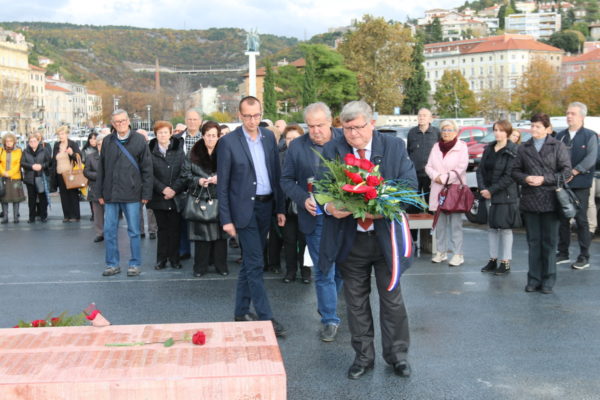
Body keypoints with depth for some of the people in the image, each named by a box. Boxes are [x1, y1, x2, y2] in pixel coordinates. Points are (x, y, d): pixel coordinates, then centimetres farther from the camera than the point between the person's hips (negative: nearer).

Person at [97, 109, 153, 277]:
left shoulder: (139, 140, -1)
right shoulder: (107, 141, 7)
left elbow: (147, 169, -2)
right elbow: (101, 169, 11)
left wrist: (146, 193, -6)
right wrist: (100, 193, 8)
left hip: (132, 194, -3)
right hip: (111, 194, 3)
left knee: (134, 231, 4)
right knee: (109, 231, 6)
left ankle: (135, 264, 14)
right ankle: (112, 264, 16)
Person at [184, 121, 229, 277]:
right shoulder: (193, 154, 6)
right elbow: (186, 174, 7)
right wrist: (198, 180, -11)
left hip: (219, 199, 0)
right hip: (200, 199, 0)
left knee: (220, 232, 2)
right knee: (201, 233, 0)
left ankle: (221, 265, 13)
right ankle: (200, 267, 10)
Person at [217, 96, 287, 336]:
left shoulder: (269, 137, 7)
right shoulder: (228, 142, -8)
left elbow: (276, 174, 11)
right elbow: (222, 184, -6)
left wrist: (280, 207, 8)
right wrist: (226, 219, -9)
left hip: (266, 206, 5)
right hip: (244, 208, -5)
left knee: (250, 262, 14)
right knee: (255, 264, -6)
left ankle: (241, 311, 25)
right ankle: (266, 318, -2)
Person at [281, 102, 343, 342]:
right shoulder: (297, 146, 1)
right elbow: (287, 180, 5)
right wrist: (303, 199, -11)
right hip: (315, 217, -1)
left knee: (342, 267, 13)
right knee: (324, 270, 2)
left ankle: (327, 307, 36)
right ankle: (330, 319, 14)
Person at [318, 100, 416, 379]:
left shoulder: (395, 146, -2)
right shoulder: (332, 150, -1)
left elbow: (410, 183, -5)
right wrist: (329, 207, -25)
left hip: (386, 236, -1)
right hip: (349, 239, 1)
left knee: (392, 298, 8)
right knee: (356, 301, 12)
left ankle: (397, 355, 25)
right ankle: (363, 356, 27)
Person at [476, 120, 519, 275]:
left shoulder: (513, 151, -9)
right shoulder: (488, 149, 11)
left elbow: (509, 176, -15)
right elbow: (480, 169, 9)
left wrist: (492, 190, -16)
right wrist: (482, 188, -6)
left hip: (505, 195, -6)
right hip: (488, 194, 6)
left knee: (505, 227, -1)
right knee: (492, 227, 11)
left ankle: (505, 262, 6)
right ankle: (493, 260, 20)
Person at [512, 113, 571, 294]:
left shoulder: (558, 146, 0)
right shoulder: (523, 148, 10)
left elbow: (566, 171, -4)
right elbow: (515, 171, 11)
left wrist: (544, 179, -14)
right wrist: (525, 178, -10)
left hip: (550, 202, -3)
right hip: (530, 201, 3)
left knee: (549, 242, 3)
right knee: (533, 242, 8)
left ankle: (548, 280, 11)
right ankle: (534, 279, 14)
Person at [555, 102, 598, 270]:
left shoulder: (590, 136, 0)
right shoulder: (560, 136, 14)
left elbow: (591, 158, -11)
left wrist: (573, 172, -17)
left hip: (580, 185, -4)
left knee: (581, 220, -1)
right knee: (562, 219, 9)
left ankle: (584, 257, 6)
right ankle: (563, 253, 19)